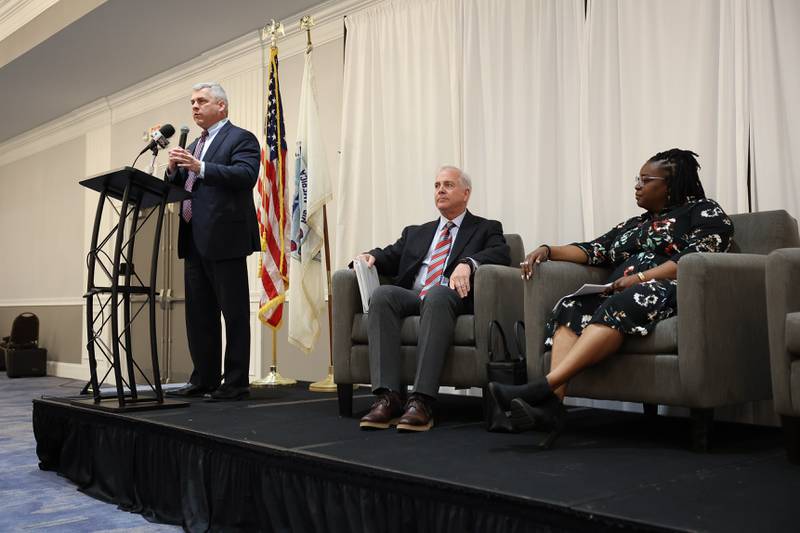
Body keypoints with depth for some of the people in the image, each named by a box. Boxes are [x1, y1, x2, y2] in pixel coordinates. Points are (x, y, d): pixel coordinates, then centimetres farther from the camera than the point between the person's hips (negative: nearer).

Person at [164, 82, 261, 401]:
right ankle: (203, 380, 18)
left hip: (225, 238, -8)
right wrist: (174, 170, 0)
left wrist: (200, 168, -24)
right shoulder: (193, 147, 24)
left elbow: (246, 175, -18)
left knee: (234, 314, -4)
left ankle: (236, 383, 0)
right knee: (198, 314, 10)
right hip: (195, 242, 9)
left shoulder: (241, 139, 0)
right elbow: (176, 189, 21)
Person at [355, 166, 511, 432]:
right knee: (382, 293, -30)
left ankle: (422, 402, -44)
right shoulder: (416, 232, 33)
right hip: (411, 297, 4)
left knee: (437, 294, -39)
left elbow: (501, 254, -2)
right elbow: (391, 256, 21)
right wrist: (372, 256, -3)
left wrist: (468, 263, -22)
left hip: (452, 297, -4)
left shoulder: (486, 229, 19)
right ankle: (387, 397, -37)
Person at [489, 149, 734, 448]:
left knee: (618, 307, -37)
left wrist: (640, 278, -16)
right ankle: (551, 405, -42)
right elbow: (594, 250, 20)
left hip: (669, 293, -6)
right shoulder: (633, 225, 30)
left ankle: (543, 387, -49)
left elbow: (695, 258, -7)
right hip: (619, 296, 7)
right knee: (571, 309, -24)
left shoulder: (704, 211, 9)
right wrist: (548, 250, 5)